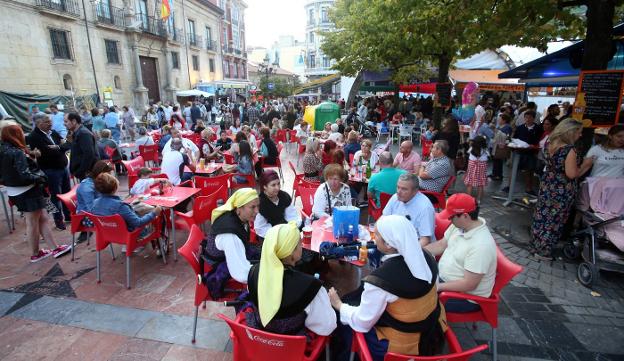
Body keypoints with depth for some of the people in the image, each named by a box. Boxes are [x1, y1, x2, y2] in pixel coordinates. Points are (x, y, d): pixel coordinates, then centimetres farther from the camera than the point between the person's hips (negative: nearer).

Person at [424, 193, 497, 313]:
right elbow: (441, 245, 6)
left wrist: (438, 287, -22)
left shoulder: (481, 245, -32)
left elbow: (469, 284, -28)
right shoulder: (459, 225, -8)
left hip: (466, 296, -8)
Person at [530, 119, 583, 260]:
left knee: (542, 215, 16)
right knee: (554, 218, 7)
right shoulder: (569, 150, -22)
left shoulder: (551, 145, 1)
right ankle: (543, 250, 17)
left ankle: (536, 244, 28)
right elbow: (571, 174, -22)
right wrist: (579, 170, -3)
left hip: (547, 185, 7)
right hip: (561, 190, -7)